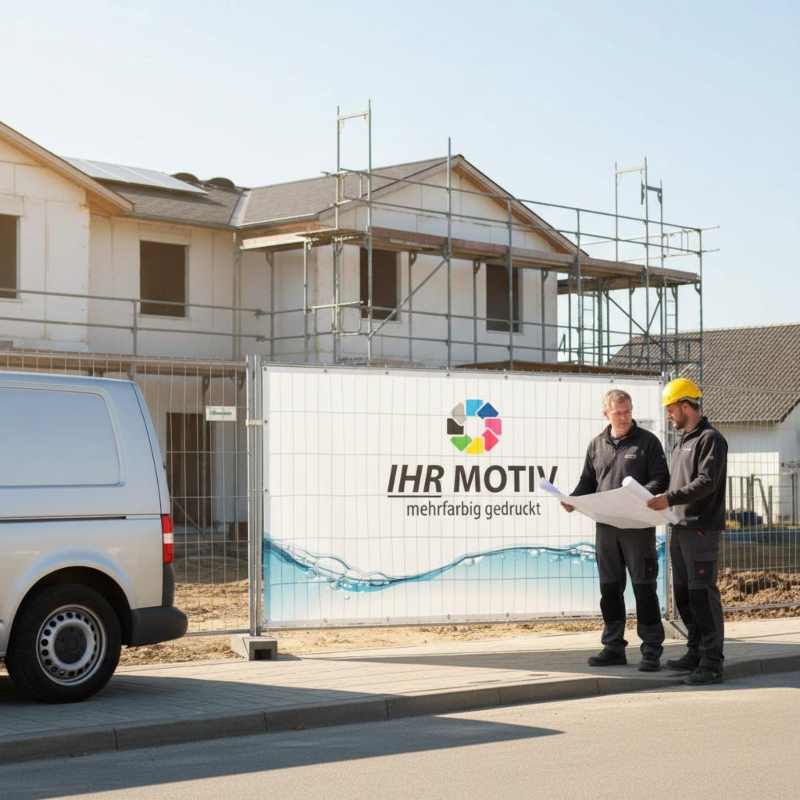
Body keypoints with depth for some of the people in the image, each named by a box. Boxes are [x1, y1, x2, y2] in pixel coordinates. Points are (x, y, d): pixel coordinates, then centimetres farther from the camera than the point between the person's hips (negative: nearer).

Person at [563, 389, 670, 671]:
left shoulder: (647, 441, 1)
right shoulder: (597, 445, 14)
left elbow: (661, 479, -4)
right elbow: (587, 482, 20)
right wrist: (574, 500, 0)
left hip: (638, 526, -4)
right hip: (606, 527, 4)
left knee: (644, 588, -2)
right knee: (610, 588, 9)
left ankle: (651, 650, 3)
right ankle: (613, 647, 18)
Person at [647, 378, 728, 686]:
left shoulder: (711, 439, -9)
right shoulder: (681, 443, 20)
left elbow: (706, 483, -19)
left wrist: (670, 498, -26)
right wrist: (662, 500, 9)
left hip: (702, 530, -9)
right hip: (680, 528, 9)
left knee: (703, 594, -9)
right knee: (684, 594, 13)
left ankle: (711, 665, -8)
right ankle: (696, 653, 22)